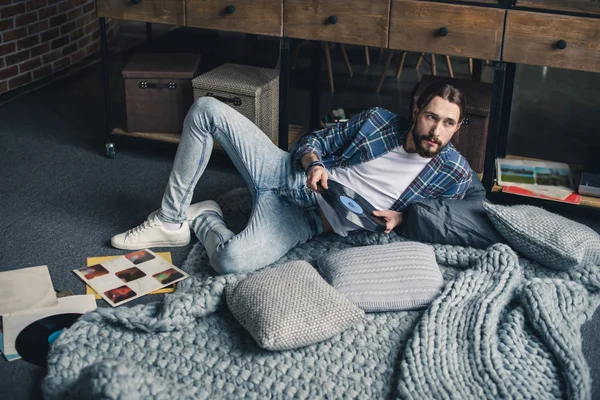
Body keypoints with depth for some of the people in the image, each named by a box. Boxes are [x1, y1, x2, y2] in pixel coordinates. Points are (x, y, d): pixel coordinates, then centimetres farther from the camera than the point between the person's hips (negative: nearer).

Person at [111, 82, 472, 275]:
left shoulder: (455, 175, -10)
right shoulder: (378, 120, -2)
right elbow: (312, 141, 8)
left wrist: (401, 216, -16)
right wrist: (314, 164, -16)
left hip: (303, 219, -4)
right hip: (284, 172, 4)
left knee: (232, 260, -33)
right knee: (206, 109, -8)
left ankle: (204, 219, 4)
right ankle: (170, 221, 1)